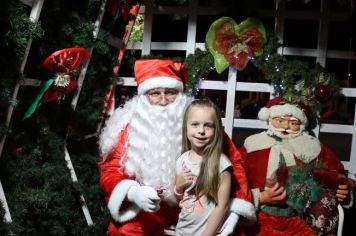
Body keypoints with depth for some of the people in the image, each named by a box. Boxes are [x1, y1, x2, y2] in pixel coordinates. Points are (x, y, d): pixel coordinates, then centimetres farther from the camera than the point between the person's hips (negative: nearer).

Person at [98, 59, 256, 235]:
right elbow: (110, 170, -3)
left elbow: (233, 162, -1)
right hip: (148, 211, -1)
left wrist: (234, 210, -13)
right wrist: (133, 192, -25)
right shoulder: (130, 127, -5)